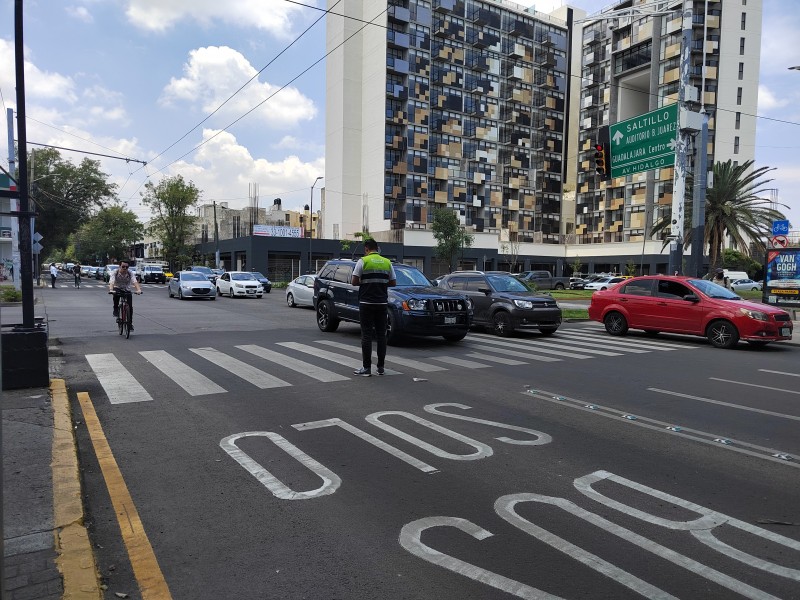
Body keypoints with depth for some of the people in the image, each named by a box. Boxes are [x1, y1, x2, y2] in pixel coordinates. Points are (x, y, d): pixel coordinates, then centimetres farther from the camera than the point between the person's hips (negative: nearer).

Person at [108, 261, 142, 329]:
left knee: (130, 307, -10)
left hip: (127, 290, 1)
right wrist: (111, 290, -53)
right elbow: (111, 282, -33)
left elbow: (135, 281, -30)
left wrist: (138, 289, -49)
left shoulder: (130, 273, -15)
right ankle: (116, 310, -13)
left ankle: (130, 323, 5)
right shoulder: (114, 273, -18)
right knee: (116, 295, -37)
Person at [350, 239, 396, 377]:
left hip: (366, 303, -4)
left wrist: (364, 282, 10)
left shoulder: (363, 261, -6)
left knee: (366, 335, -1)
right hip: (382, 303, 4)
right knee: (381, 334, 8)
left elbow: (354, 282, -8)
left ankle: (366, 368, -1)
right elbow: (393, 283, 8)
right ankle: (381, 367, 11)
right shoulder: (387, 262, 6)